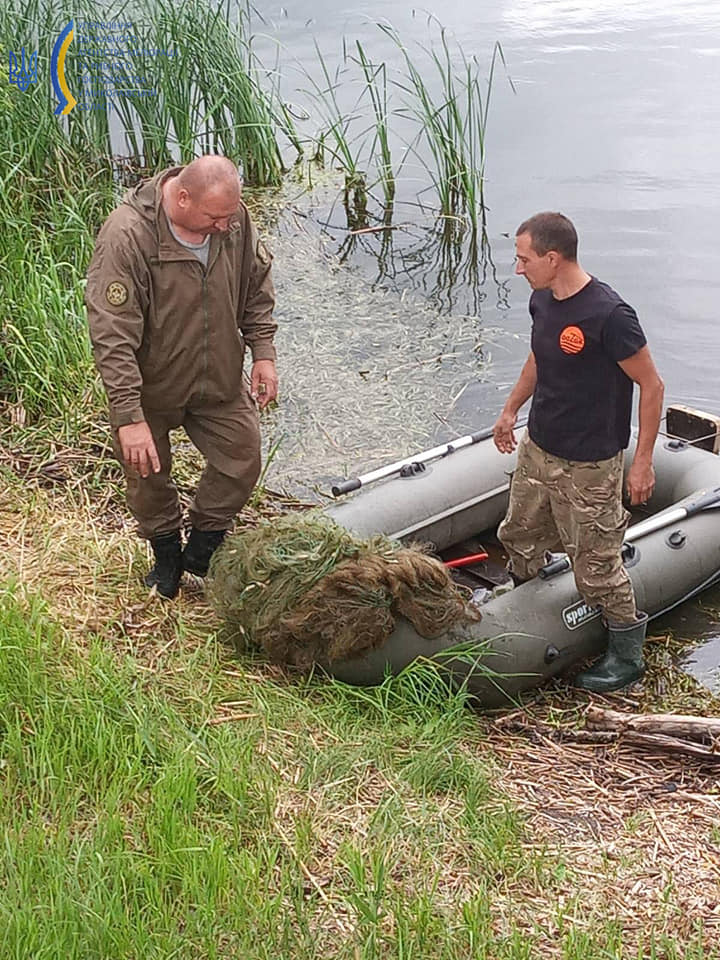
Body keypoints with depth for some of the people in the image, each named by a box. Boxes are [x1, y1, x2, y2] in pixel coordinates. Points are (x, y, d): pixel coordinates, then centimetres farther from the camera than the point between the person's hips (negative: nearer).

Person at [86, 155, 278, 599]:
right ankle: (166, 554, 40)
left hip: (220, 378, 4)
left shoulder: (234, 217, -14)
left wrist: (263, 352, 0)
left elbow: (257, 285, 5)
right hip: (149, 385, -4)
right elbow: (112, 337, -31)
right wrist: (129, 416, -33)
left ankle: (204, 549, 32)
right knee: (149, 477, 12)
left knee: (243, 459, 8)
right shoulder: (126, 237, -31)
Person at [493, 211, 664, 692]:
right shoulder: (542, 301, 0)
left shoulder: (609, 315, -26)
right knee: (519, 539, 21)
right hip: (538, 450, 8)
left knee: (596, 563, 3)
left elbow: (652, 386, -18)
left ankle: (627, 657, 24)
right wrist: (511, 409, 26)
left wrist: (643, 461, -16)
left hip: (589, 465, -8)